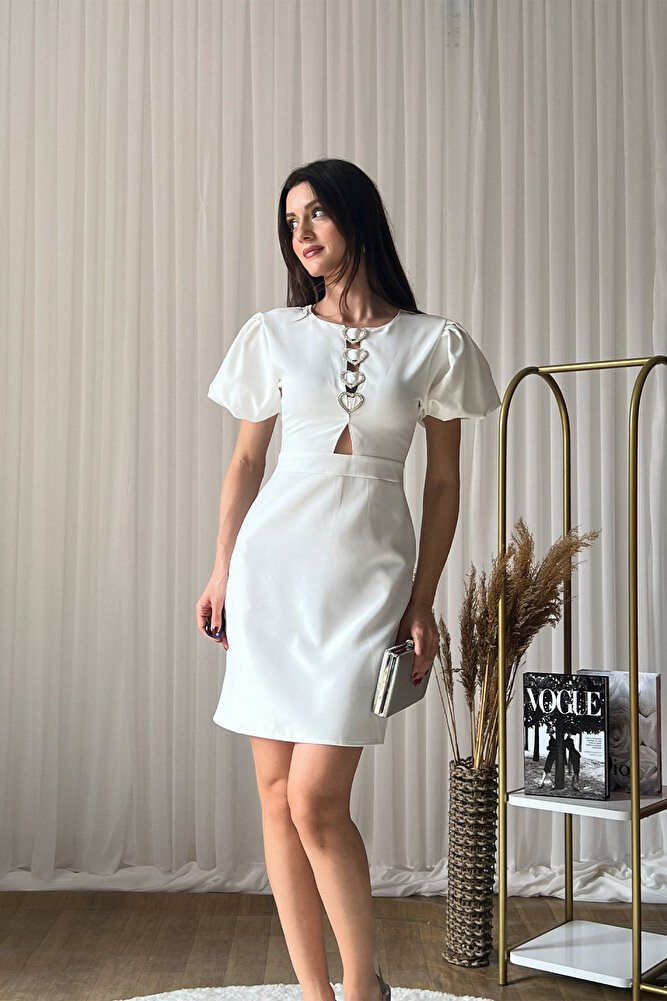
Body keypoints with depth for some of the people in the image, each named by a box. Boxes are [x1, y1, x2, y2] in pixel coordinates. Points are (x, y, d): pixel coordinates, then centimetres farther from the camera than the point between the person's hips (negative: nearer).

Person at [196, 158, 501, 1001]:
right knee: (276, 791, 4)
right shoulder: (272, 335, 8)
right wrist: (221, 573, 8)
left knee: (316, 797, -9)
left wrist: (423, 604, -1)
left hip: (368, 573, -2)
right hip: (273, 560, 3)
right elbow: (245, 461, 13)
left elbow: (443, 483, 5)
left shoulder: (434, 344, 3)